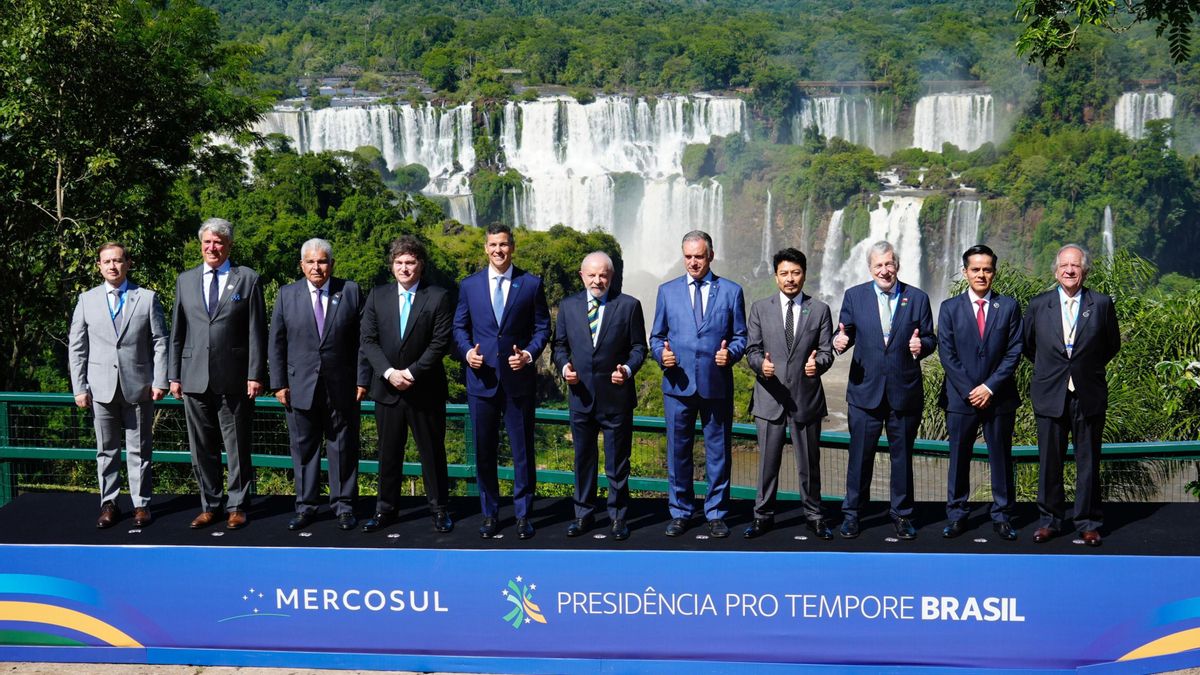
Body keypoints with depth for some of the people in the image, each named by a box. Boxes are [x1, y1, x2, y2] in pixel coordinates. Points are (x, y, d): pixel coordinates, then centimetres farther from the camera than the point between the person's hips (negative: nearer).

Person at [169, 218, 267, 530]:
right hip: (195, 379, 3)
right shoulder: (185, 281, 12)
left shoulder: (248, 279, 2)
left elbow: (257, 332, -1)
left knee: (237, 447, 3)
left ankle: (237, 506, 13)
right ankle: (210, 505, 19)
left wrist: (255, 375, -7)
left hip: (234, 380, -3)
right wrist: (174, 375, 8)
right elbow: (177, 332, 13)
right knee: (202, 449, 8)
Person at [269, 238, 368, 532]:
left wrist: (362, 379, -4)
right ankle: (306, 506, 16)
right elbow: (276, 342, 6)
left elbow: (361, 340, 1)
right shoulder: (287, 294, 5)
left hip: (341, 387, -1)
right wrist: (279, 383, 0)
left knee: (343, 447, 6)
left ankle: (343, 505, 16)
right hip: (300, 387, 1)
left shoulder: (350, 292, 2)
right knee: (304, 447, 6)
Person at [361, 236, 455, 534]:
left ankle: (439, 509, 15)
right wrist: (389, 372, -13)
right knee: (389, 452, 9)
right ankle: (385, 509, 18)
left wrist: (411, 373, -15)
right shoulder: (378, 296, 7)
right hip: (387, 388, 3)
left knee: (432, 451, 5)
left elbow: (440, 343, -9)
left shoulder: (438, 297, -3)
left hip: (425, 389, -3)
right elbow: (368, 340, 1)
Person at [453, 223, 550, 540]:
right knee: (484, 451, 7)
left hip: (519, 379, -1)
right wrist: (467, 351, -7)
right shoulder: (469, 285, 6)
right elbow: (460, 327, 11)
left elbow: (542, 327, 4)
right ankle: (489, 514, 18)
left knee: (523, 450, 3)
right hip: (482, 379, 2)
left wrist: (529, 354, -12)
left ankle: (523, 514, 14)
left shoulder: (531, 284, 2)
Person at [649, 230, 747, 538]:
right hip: (678, 385, 1)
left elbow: (740, 336, 7)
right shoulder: (667, 291, 9)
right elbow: (656, 336, 12)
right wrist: (661, 353, -9)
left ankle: (716, 514, 16)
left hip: (717, 385, -1)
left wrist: (731, 353, -13)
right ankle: (680, 513, 17)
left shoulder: (731, 291, 6)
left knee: (718, 452, 5)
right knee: (677, 452, 6)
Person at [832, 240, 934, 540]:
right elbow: (845, 334, 5)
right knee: (860, 455, 5)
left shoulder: (918, 298, 2)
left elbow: (930, 340, 4)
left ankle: (902, 514, 22)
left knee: (902, 455, 10)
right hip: (865, 391, 0)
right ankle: (851, 513, 17)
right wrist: (839, 341, -18)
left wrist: (922, 345, -19)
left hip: (905, 391, 0)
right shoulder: (854, 296, 3)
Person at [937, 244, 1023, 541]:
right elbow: (946, 354, -2)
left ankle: (1002, 516, 13)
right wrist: (969, 391, -10)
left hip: (999, 397, 0)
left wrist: (990, 387, -11)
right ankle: (956, 515, 13)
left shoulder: (1009, 306, 4)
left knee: (1001, 458, 6)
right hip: (960, 398, 0)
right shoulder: (950, 308, 3)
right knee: (958, 459, 5)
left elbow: (1014, 352, -2)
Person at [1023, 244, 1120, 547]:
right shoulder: (1038, 305, 2)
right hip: (1050, 395, 1)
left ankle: (1088, 523, 16)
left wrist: (1087, 368, 11)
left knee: (1088, 463, 6)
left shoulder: (1102, 304, -1)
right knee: (1049, 463, 6)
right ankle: (1049, 520, 17)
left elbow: (1112, 345, 11)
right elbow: (1028, 346, 15)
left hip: (1089, 396, -1)